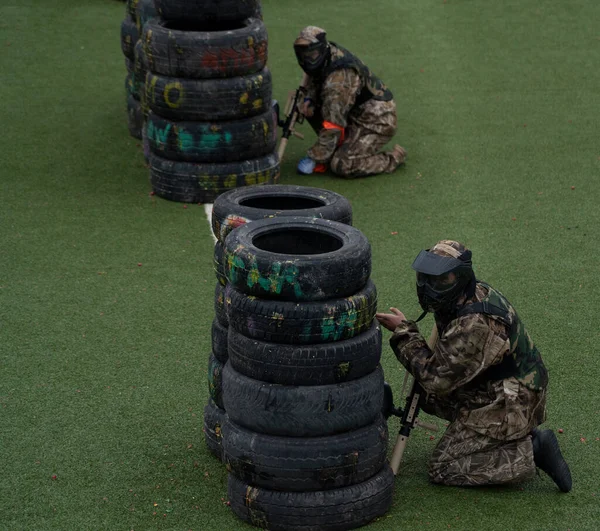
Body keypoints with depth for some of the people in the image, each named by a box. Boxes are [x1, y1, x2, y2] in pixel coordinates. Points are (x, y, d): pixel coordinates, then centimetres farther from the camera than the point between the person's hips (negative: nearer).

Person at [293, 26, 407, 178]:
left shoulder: (339, 77, -30)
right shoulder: (325, 57, -4)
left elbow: (333, 123, -29)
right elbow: (314, 80, 19)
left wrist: (313, 159, -23)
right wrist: (309, 99, -5)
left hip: (377, 121, -10)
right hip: (357, 113, 10)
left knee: (341, 166, -19)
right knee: (311, 108, 1)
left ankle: (394, 158, -2)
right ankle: (341, 148, 9)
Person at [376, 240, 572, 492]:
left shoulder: (475, 324, -32)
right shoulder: (478, 293, 0)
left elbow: (436, 378, -24)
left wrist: (403, 331, -17)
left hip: (509, 406, -10)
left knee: (443, 469, -4)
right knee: (430, 399, 17)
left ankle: (530, 453, -4)